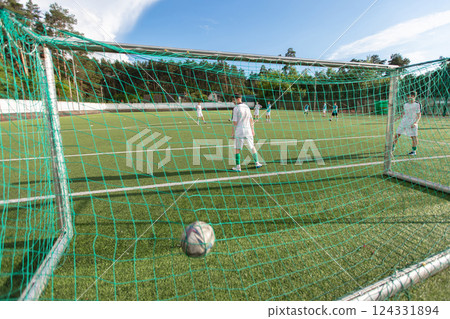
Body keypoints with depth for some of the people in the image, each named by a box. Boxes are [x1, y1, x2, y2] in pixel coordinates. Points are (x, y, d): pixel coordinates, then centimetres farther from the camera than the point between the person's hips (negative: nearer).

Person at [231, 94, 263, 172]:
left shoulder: (236, 108, -9)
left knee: (237, 149, 3)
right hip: (248, 131, 5)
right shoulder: (247, 107, 8)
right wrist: (252, 130, 23)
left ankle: (238, 166, 2)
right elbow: (251, 120, 14)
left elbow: (234, 122, -13)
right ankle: (257, 163, 24)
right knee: (252, 147, 16)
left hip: (239, 131, -5)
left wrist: (232, 133, -7)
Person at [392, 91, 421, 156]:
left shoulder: (417, 105, -4)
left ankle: (414, 151, 10)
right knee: (397, 135, 0)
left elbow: (419, 116, -6)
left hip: (412, 124, -4)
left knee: (414, 137, -3)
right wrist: (397, 118, 5)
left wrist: (415, 123, -18)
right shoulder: (405, 105, 10)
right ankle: (393, 147, 14)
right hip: (403, 122, 4)